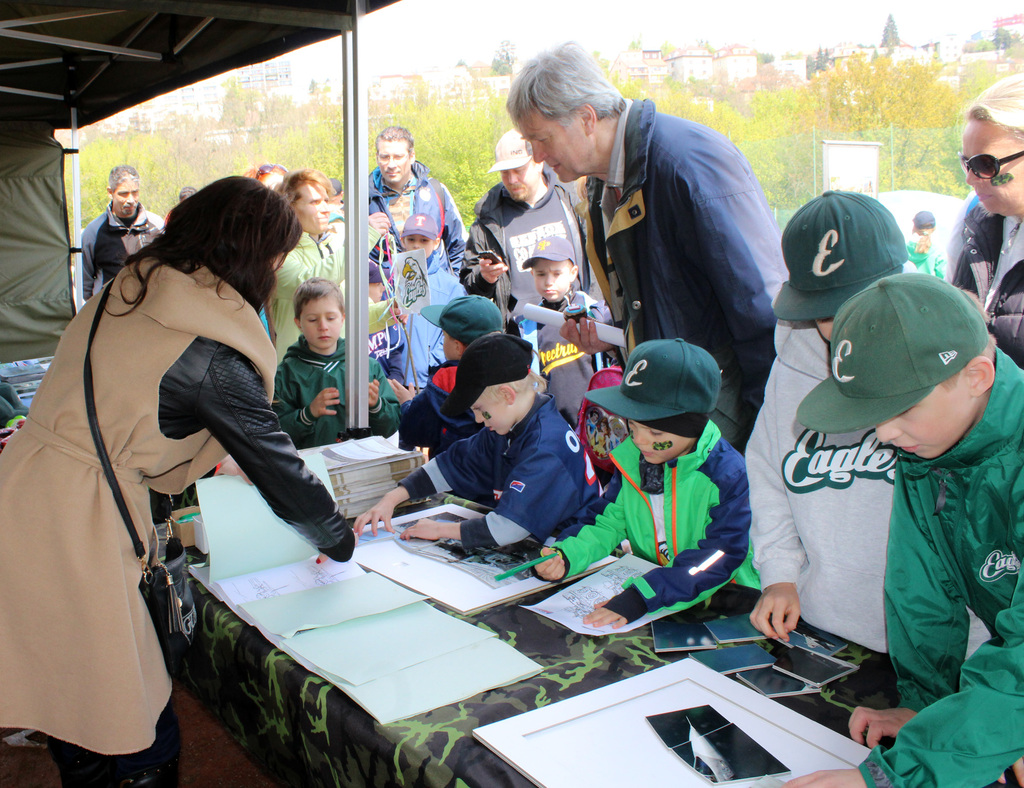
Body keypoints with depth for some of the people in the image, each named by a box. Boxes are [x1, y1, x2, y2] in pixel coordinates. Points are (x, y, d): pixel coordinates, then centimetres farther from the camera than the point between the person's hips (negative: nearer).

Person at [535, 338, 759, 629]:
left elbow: (719, 556, -23)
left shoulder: (727, 473, -17)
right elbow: (611, 523, 8)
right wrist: (567, 554, -13)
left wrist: (642, 596, -33)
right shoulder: (630, 457, 2)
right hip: (646, 580, 6)